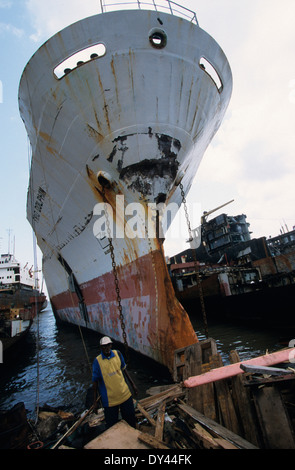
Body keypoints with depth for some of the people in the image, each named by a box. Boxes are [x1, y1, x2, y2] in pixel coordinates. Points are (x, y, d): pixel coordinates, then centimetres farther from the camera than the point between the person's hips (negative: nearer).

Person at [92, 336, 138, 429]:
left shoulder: (117, 354, -8)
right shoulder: (97, 361, -17)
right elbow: (95, 381, -8)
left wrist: (133, 384, 9)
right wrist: (95, 401, -5)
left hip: (125, 394, 3)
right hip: (109, 399, -3)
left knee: (131, 420, 19)